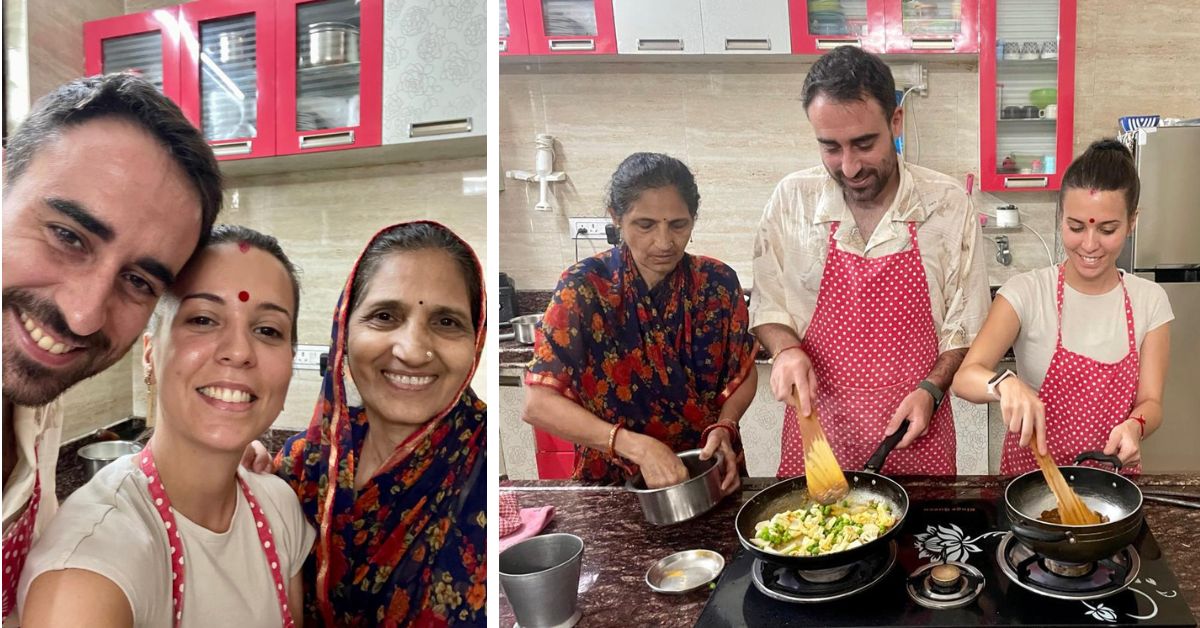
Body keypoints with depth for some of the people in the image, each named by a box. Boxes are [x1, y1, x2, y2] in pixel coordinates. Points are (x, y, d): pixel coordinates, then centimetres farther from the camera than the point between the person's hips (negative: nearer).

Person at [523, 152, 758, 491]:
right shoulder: (584, 287, -15)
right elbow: (538, 404, -19)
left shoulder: (717, 282, -6)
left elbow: (744, 372, 8)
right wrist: (638, 447, -28)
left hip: (710, 474, 1)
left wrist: (724, 426, -12)